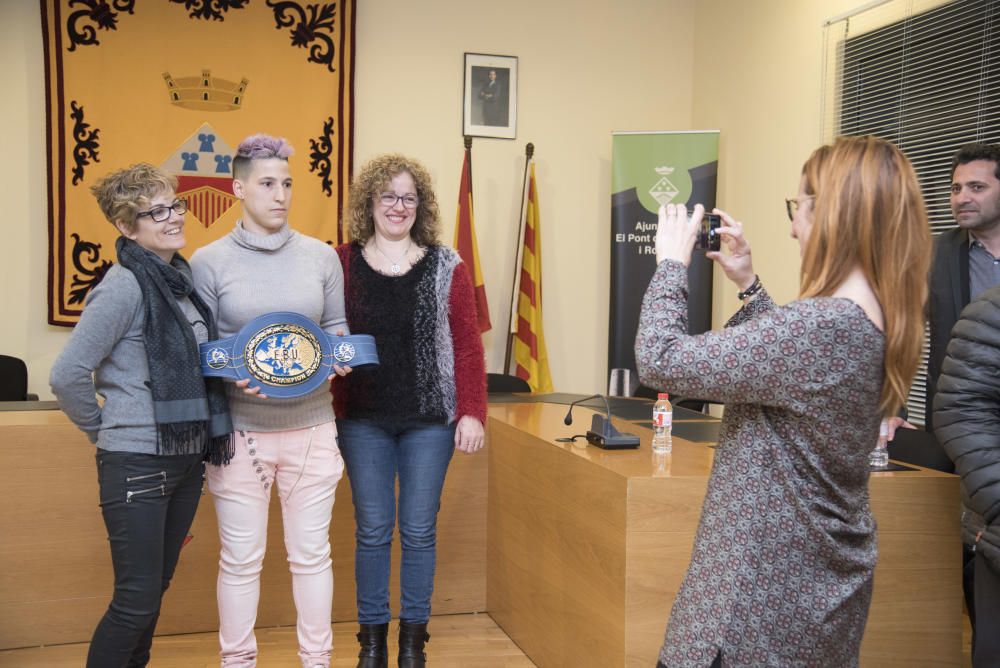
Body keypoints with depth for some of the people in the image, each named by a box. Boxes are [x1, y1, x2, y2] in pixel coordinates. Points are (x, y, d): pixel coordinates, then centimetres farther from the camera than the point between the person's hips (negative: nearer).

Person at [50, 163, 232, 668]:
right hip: (138, 465, -7)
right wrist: (107, 431, -5)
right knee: (137, 599, 0)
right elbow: (67, 376, -17)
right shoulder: (124, 287, -16)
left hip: (186, 458, 7)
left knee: (156, 588, 17)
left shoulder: (182, 276, 7)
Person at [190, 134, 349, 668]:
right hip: (239, 429, -2)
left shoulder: (321, 256, 4)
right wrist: (233, 375, -19)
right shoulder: (208, 261, -2)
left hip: (311, 425, 2)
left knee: (312, 554, 11)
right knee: (240, 559, 8)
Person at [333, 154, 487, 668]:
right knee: (372, 530, 8)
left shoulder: (446, 267, 1)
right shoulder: (342, 264, 2)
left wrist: (472, 411, -7)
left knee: (419, 530, 7)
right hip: (362, 419, 0)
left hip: (430, 418, 0)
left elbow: (467, 344, -2)